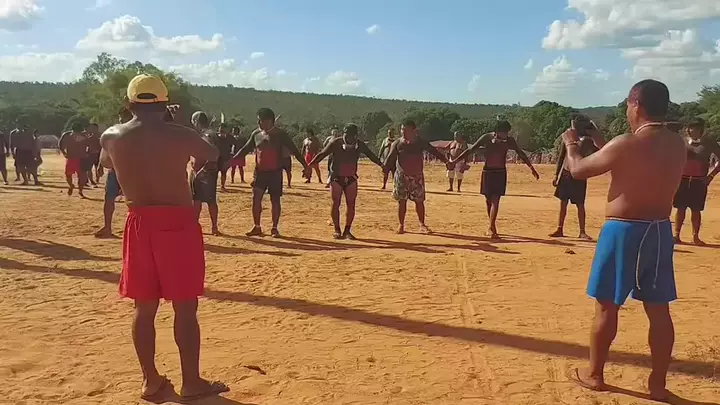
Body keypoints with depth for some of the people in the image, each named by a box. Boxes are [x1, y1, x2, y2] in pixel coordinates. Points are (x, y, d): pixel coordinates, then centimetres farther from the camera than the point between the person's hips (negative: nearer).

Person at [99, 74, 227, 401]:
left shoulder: (111, 137, 1)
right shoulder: (181, 135, -8)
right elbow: (213, 156, 11)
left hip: (139, 224, 4)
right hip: (178, 223, -3)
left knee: (144, 307, 13)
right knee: (185, 308, 4)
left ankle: (150, 380, 22)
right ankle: (191, 383, 12)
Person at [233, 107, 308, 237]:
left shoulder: (280, 134, -7)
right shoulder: (256, 133, 5)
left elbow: (294, 150, -8)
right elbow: (245, 149, 15)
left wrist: (304, 165, -15)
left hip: (275, 172, -3)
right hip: (260, 172, 3)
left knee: (275, 200, 2)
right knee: (256, 198, -2)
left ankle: (274, 229, 13)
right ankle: (257, 227, 8)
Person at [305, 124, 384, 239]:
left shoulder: (360, 145, -2)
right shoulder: (336, 143, -12)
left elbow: (372, 156, 6)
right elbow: (322, 154, -16)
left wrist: (383, 165, -1)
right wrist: (310, 165, -27)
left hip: (351, 178, 3)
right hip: (336, 177, -3)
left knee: (351, 204, 0)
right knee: (336, 204, -1)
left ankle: (347, 231, 7)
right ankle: (337, 230, 7)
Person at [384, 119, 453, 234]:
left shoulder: (421, 142, -1)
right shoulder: (397, 144, -3)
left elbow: (434, 151, -7)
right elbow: (390, 158, -9)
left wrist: (446, 161, -18)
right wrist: (385, 168, -25)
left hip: (417, 176, 1)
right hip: (402, 176, 0)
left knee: (419, 201, 4)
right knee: (402, 201, 3)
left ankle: (422, 225, 17)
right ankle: (401, 225, 14)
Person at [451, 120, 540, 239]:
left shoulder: (509, 140, -5)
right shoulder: (486, 138, -9)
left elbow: (521, 154, 4)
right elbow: (470, 150, -6)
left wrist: (532, 168, 5)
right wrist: (455, 161, -10)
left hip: (501, 172, 0)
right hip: (487, 171, 0)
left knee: (495, 200, -12)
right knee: (488, 200, 7)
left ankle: (492, 227, -17)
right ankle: (492, 227, 21)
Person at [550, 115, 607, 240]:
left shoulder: (587, 140, -6)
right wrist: (556, 175, 9)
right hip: (565, 174, 4)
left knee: (580, 204, 0)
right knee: (563, 203, 9)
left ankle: (582, 232, 8)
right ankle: (559, 230, 17)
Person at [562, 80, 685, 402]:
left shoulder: (625, 145, -17)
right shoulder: (678, 145, 4)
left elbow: (578, 170, -6)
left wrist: (571, 144, 13)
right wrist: (601, 147, 23)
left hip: (624, 231, -6)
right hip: (660, 231, 6)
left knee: (607, 306, 7)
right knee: (658, 309, 11)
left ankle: (594, 374, 19)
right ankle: (658, 383, 19)